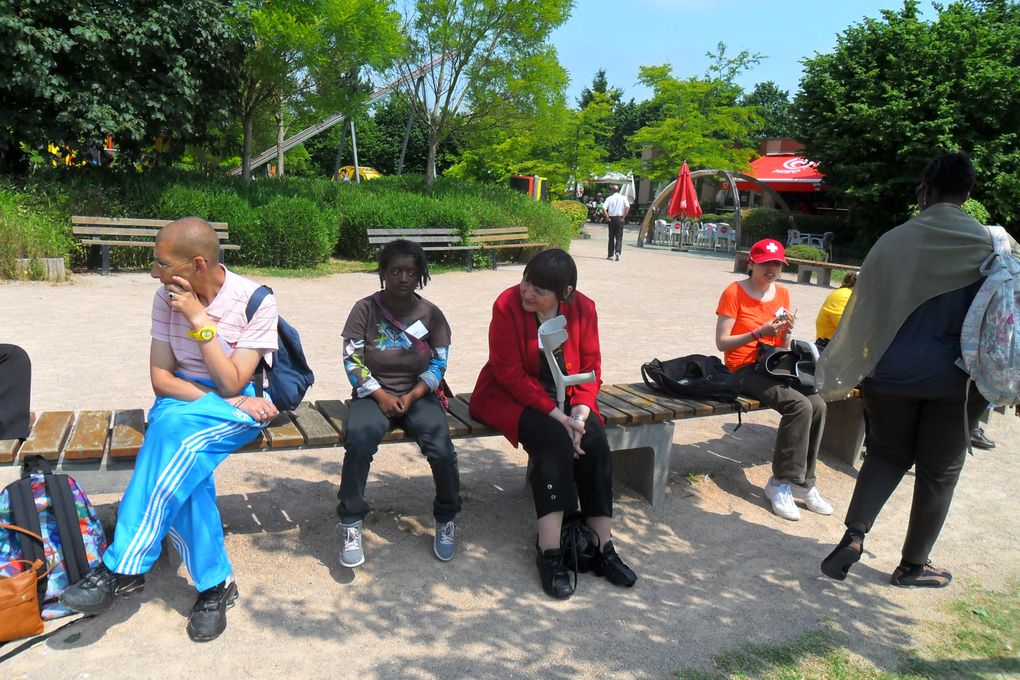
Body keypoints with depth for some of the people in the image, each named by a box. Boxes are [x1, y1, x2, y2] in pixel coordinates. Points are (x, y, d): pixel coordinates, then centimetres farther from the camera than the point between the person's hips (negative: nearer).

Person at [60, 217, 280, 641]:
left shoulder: (256, 301, -13)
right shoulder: (167, 297, -1)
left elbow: (231, 385, -16)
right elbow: (161, 379, -1)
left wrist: (199, 318, -20)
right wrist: (221, 400, -17)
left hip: (244, 404, -3)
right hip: (182, 402, 3)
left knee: (174, 428, -36)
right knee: (183, 463, -32)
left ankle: (121, 569, -26)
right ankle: (214, 582, -19)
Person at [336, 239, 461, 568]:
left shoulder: (432, 315, 3)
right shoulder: (366, 309, -1)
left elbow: (438, 366, 1)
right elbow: (352, 360, -4)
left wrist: (411, 397, -13)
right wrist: (381, 396, -14)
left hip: (418, 395, 1)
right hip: (374, 394, -1)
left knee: (441, 446, -26)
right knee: (359, 439, -32)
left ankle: (447, 518, 1)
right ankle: (351, 523, -15)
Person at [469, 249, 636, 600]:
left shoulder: (583, 309, -5)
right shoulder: (507, 306, -17)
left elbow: (590, 367, -1)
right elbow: (510, 374, -19)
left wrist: (580, 412, -18)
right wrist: (555, 415, -25)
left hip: (564, 396, 4)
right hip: (512, 397, -4)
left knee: (595, 442, -23)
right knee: (554, 441, -31)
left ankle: (602, 546, -12)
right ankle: (550, 554, -26)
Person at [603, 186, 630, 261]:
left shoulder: (609, 198, 2)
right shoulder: (623, 198, 2)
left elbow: (604, 208, -10)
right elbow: (628, 207, -11)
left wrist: (607, 217, -4)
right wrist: (624, 217, -6)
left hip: (611, 218, 1)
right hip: (619, 218, -1)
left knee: (611, 237, 9)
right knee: (619, 237, 2)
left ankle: (610, 255, 13)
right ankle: (617, 252, -19)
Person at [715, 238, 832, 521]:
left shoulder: (782, 293, 11)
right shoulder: (734, 292, -6)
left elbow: (782, 347, 13)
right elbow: (722, 342, -13)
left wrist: (787, 331, -9)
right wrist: (759, 332, -22)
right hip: (744, 370, -6)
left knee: (818, 405, -19)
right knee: (799, 405, -27)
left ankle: (803, 481, -6)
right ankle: (781, 482, -14)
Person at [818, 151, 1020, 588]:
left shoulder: (894, 241, -5)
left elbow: (863, 310, -2)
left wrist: (844, 370, 8)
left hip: (892, 373, 1)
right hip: (953, 379, 0)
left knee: (886, 454, 18)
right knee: (939, 472, 13)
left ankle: (854, 535, 0)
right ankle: (913, 565, 24)